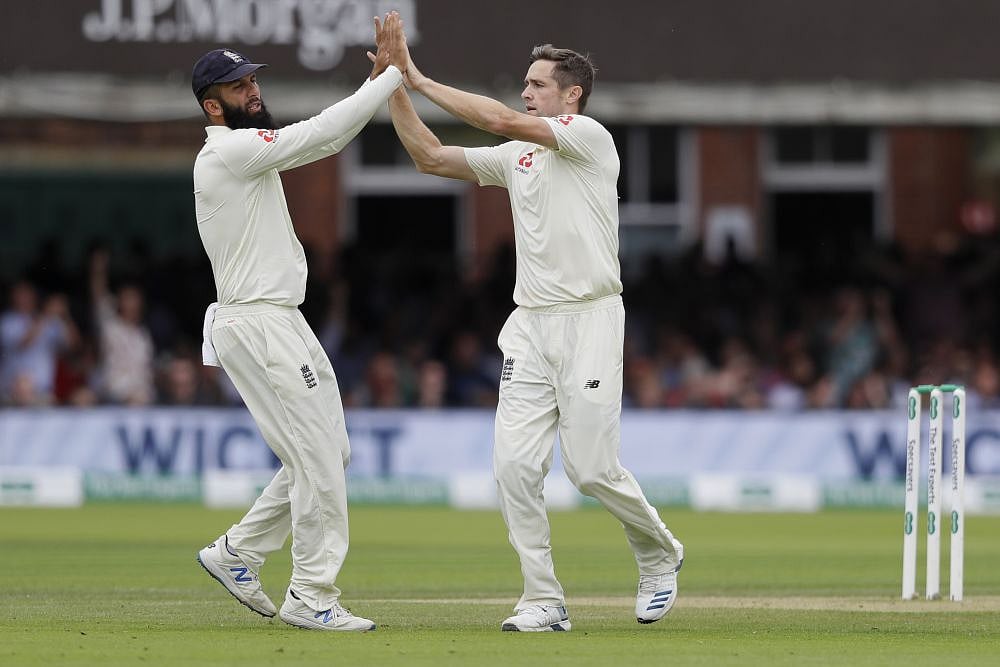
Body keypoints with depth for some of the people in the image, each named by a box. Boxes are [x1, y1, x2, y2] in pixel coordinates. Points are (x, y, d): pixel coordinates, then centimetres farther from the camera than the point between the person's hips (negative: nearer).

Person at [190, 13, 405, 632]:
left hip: (281, 323, 10)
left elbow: (326, 139, 17)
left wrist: (380, 78, 5)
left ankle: (237, 553, 20)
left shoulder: (246, 152, 18)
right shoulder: (231, 150, -13)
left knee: (332, 452, 14)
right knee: (318, 459, -8)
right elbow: (322, 134, -19)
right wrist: (391, 74, -15)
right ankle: (311, 598, -2)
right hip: (257, 324, -10)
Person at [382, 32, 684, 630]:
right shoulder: (518, 156, 16)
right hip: (530, 327, 7)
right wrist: (396, 89, 7)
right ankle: (545, 602, -1)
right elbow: (431, 157, 18)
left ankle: (659, 554, 21)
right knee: (515, 464, -6)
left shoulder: (590, 136, -6)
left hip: (590, 321, -7)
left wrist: (422, 81, -11)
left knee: (592, 469, -7)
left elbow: (502, 120, -18)